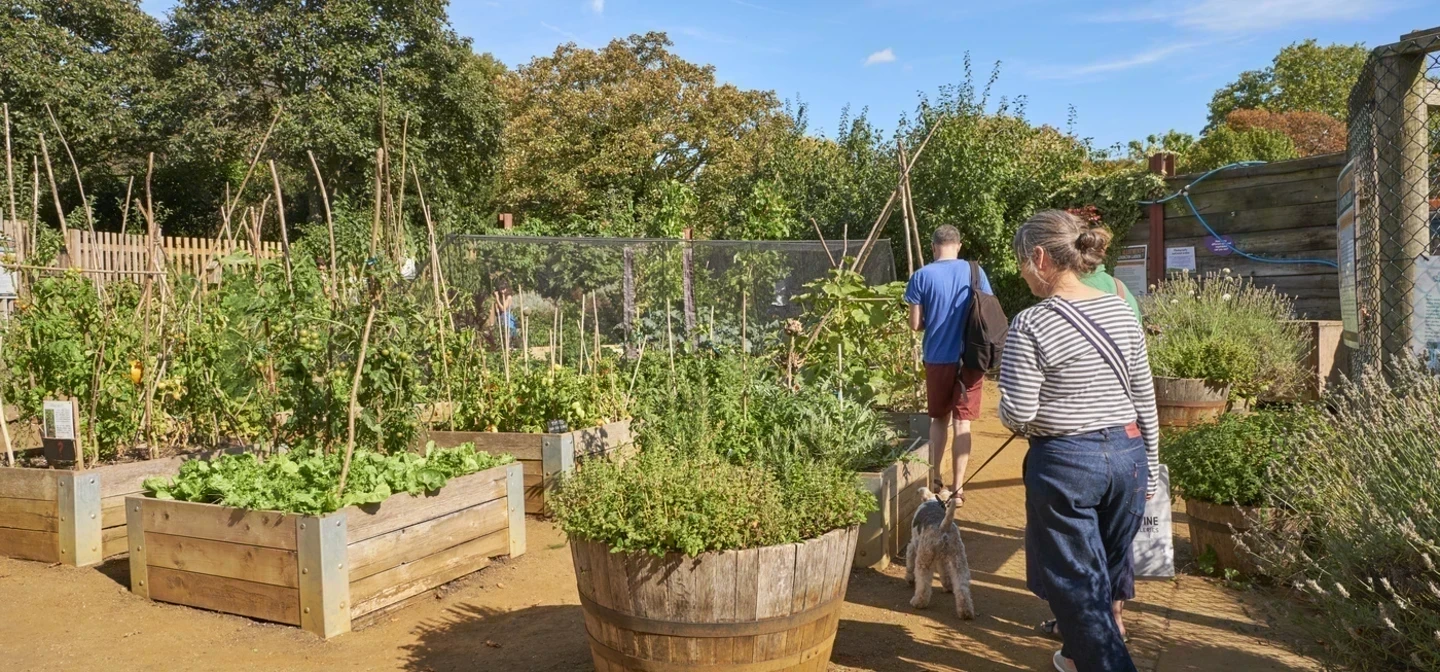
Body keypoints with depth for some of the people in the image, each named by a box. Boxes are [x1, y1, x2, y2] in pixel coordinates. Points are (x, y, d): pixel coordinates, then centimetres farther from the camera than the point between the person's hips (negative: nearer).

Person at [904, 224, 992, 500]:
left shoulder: (922, 276, -5)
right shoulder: (975, 271, 0)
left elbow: (915, 324, -4)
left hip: (938, 358, 0)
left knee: (939, 418, 17)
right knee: (962, 422, 4)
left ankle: (935, 480, 21)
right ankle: (957, 488, 6)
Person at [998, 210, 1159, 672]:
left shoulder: (1031, 325, -15)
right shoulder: (1122, 312, 3)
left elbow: (1017, 415, -16)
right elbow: (1145, 400, 7)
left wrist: (1030, 421, 8)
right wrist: (1150, 469, 16)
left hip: (1065, 462, -7)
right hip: (1126, 453, 7)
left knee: (1077, 584, 8)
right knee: (1109, 569, 22)